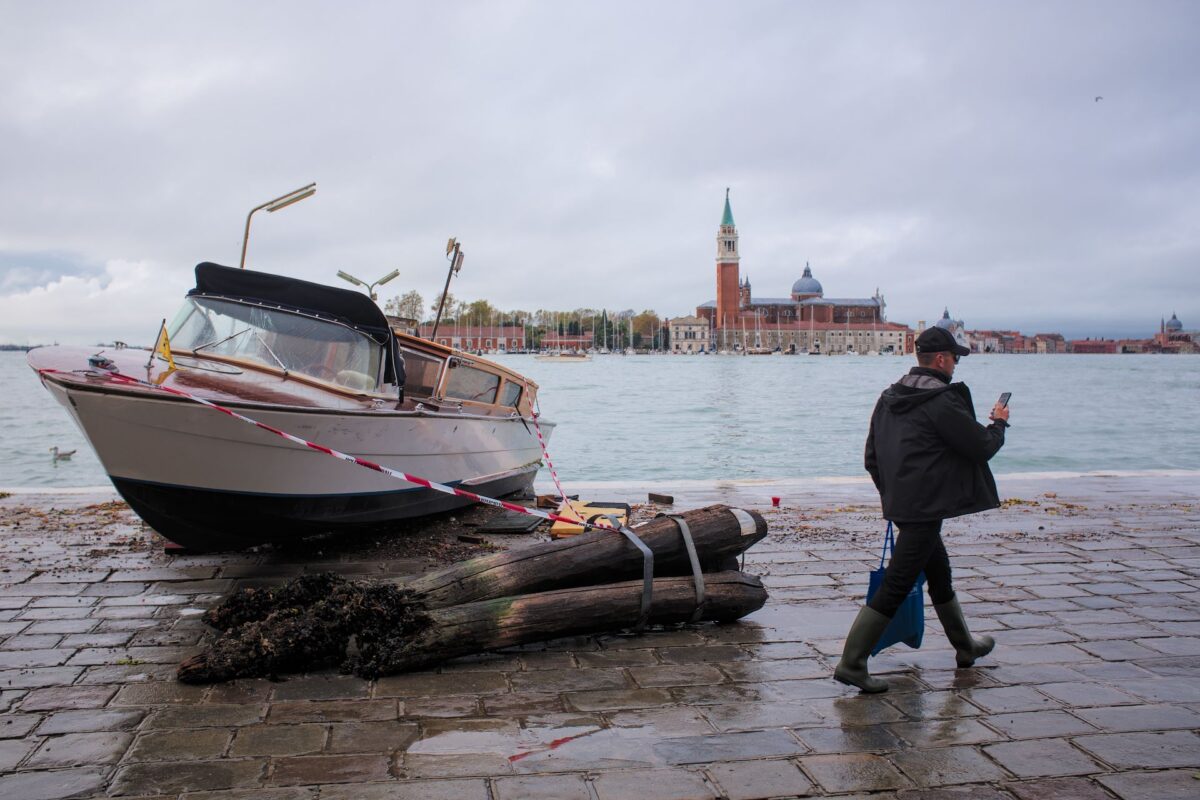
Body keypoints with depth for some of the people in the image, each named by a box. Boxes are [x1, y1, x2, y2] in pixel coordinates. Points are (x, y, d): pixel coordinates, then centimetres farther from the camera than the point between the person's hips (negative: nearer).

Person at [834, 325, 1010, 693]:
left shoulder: (889, 397, 9)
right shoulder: (943, 402, -17)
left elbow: (872, 457, 14)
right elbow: (982, 446, -9)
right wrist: (999, 423, 11)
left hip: (900, 505, 10)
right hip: (925, 508, -10)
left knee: (939, 573, 25)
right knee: (895, 587, -7)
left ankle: (965, 647, 43)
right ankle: (851, 663, -5)